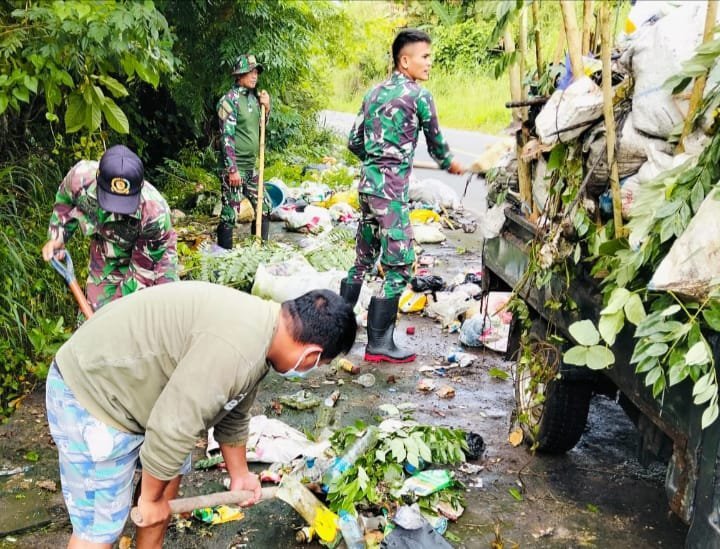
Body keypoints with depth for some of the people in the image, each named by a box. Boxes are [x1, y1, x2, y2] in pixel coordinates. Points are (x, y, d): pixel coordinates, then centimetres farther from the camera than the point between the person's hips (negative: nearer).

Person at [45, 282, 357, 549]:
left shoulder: (260, 332, 2)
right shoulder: (237, 347, -31)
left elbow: (233, 416, 17)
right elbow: (171, 430, -27)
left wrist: (239, 475, 28)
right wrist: (151, 498, -10)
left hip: (125, 378, 10)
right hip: (89, 393, -10)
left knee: (171, 471, 20)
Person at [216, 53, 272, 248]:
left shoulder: (254, 97, 10)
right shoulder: (230, 100, -11)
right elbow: (227, 137, -15)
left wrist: (266, 108, 4)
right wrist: (232, 170, -19)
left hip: (251, 167, 8)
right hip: (236, 167, -8)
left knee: (265, 208, 13)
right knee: (230, 214, -4)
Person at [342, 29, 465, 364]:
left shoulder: (374, 93, 14)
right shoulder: (419, 96, -6)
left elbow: (354, 142, 16)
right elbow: (436, 142, 5)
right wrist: (451, 165, 26)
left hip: (368, 183, 8)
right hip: (391, 189, -8)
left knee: (363, 259, 18)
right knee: (399, 267, -3)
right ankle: (379, 344, 0)